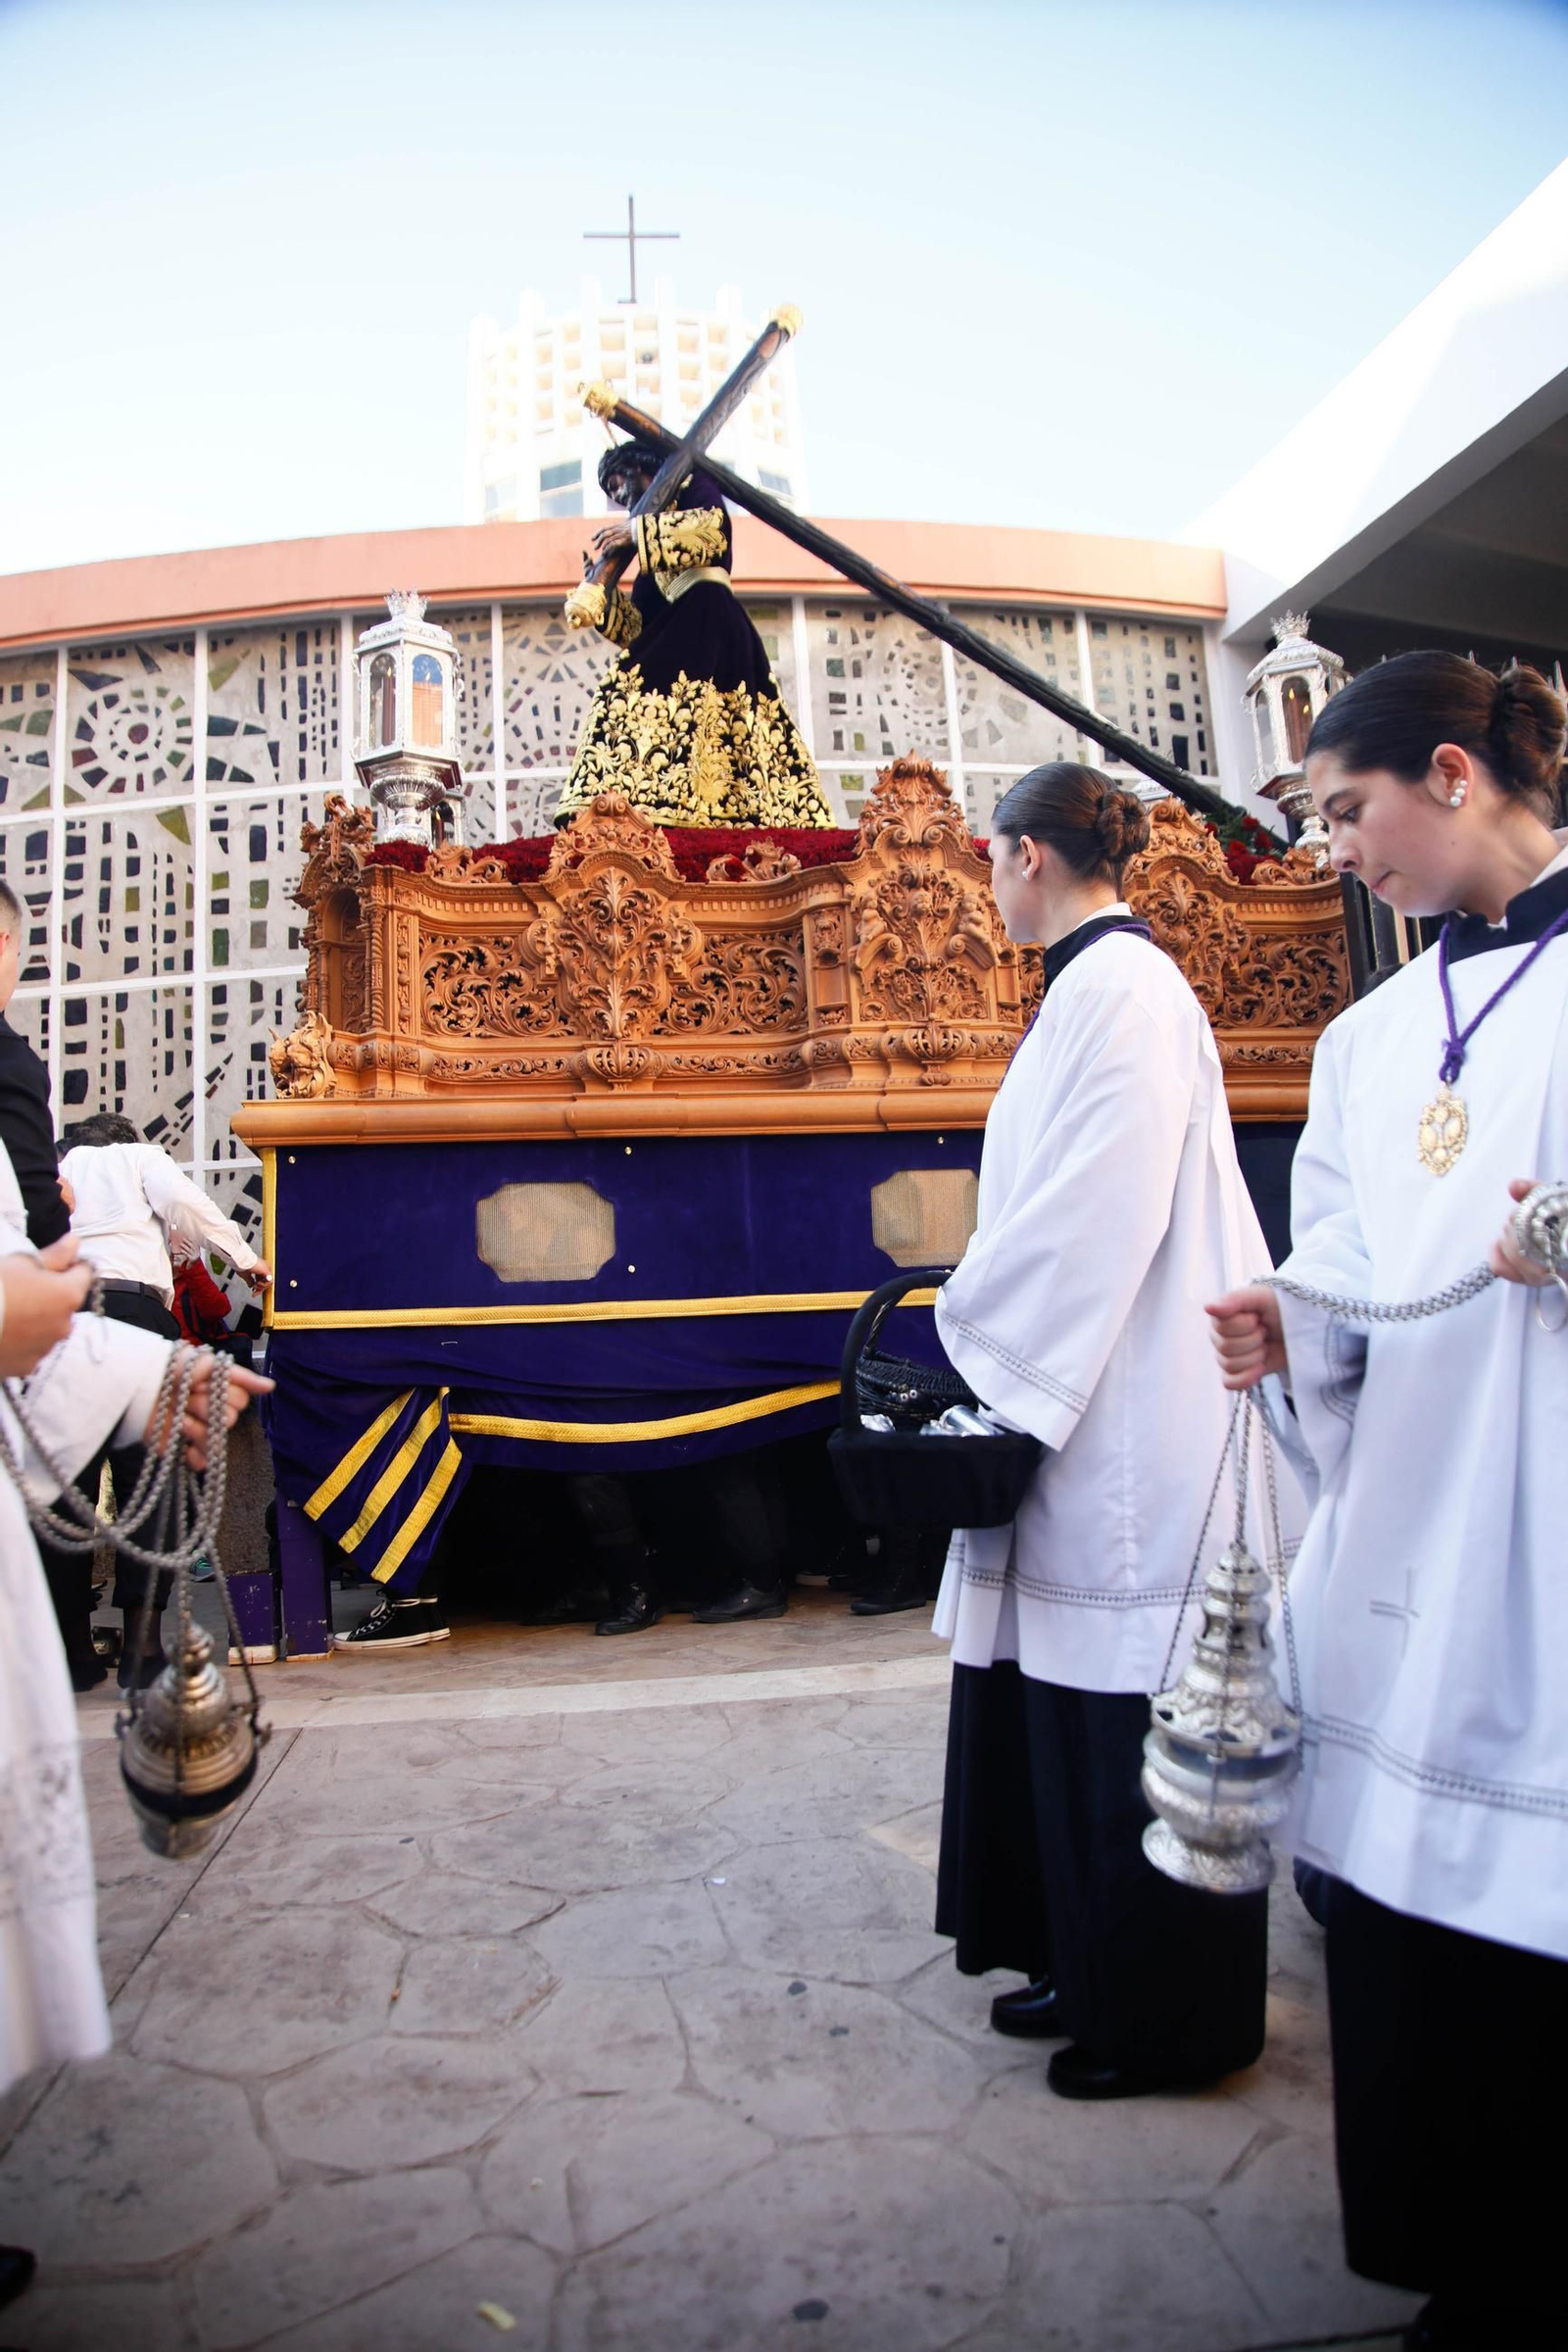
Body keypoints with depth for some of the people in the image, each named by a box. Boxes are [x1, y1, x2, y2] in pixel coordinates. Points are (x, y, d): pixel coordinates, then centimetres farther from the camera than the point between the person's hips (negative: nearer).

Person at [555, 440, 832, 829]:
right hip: (677, 634, 7)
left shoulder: (695, 489, 17)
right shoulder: (650, 559, 31)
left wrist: (638, 531, -9)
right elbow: (639, 627, 22)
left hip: (710, 627, -7)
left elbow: (713, 526, -9)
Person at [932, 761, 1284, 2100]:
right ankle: (1092, 1965, 33)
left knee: (1127, 1707, 3)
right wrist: (990, 1328, 13)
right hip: (1092, 1401, 10)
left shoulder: (1119, 986, -14)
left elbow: (1099, 1209, -21)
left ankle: (1168, 2020, 21)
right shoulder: (1098, 984, 15)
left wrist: (981, 1341, -12)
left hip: (1136, 1420, -10)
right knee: (1072, 1695, 17)